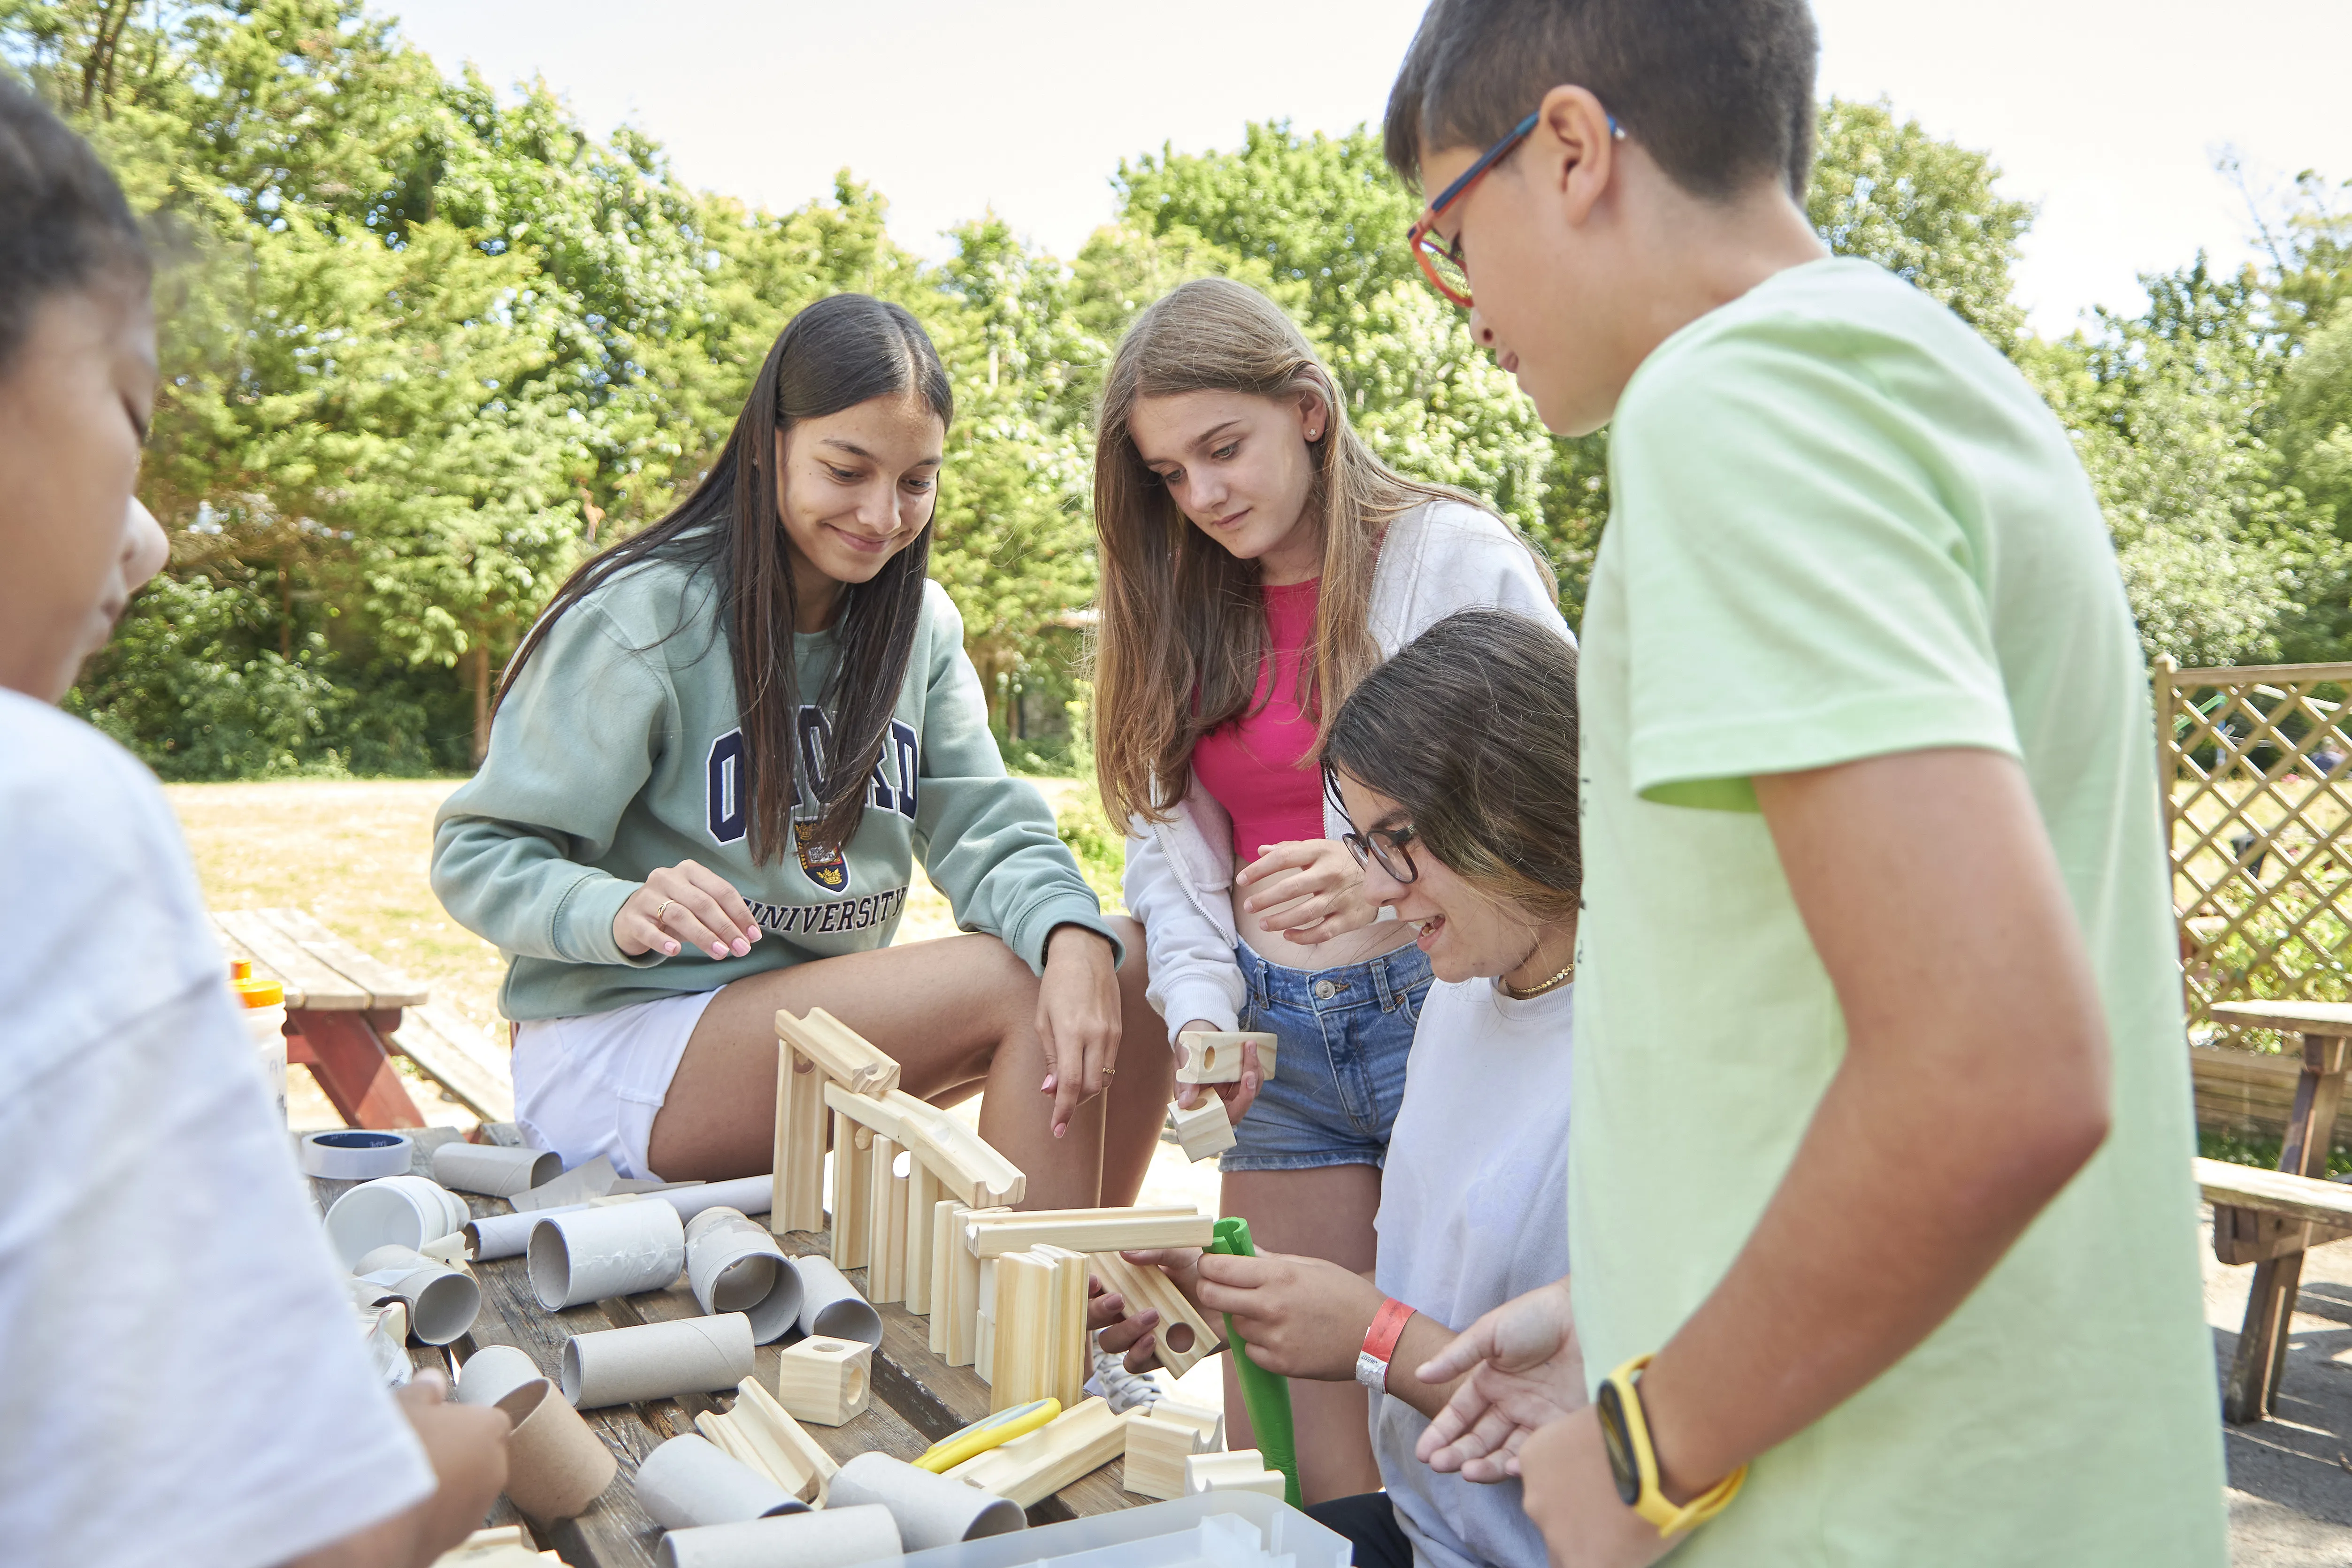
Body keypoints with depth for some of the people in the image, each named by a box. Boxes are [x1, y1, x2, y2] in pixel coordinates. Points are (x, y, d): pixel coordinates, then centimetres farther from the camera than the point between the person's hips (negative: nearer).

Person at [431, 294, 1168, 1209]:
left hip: (822, 1022, 7)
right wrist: (620, 911, -33)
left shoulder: (919, 624, 6)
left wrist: (1072, 934, -26)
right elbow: (477, 856, -12)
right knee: (1018, 984, -23)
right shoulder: (647, 617, -14)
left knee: (1127, 967, -8)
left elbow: (991, 833, -4)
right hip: (614, 1051, -7)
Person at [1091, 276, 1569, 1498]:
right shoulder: (1180, 610, 11)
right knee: (1281, 1452, 7)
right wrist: (1201, 1009, -3)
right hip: (1283, 1039, 5)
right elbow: (1167, 839, 13)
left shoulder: (1456, 557, -5)